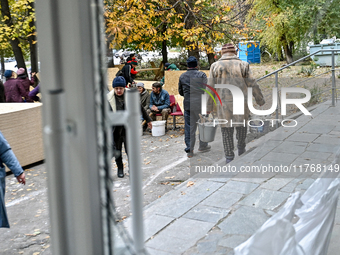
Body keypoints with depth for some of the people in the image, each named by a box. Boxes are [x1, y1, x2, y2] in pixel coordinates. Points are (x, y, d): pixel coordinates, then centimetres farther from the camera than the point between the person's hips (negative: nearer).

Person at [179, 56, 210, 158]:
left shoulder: (182, 76, 6)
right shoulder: (202, 75, -4)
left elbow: (180, 92, 13)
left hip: (188, 104, 3)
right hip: (200, 104, -2)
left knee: (189, 127, 5)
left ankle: (189, 150, 6)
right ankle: (203, 146, 25)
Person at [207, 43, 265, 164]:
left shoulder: (215, 66, 2)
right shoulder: (243, 65, 0)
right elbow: (253, 85, 1)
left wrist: (209, 107, 8)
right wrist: (261, 101, 10)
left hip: (224, 104, 0)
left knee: (226, 131, 8)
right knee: (242, 125, 22)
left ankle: (229, 158, 12)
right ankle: (241, 149, 31)